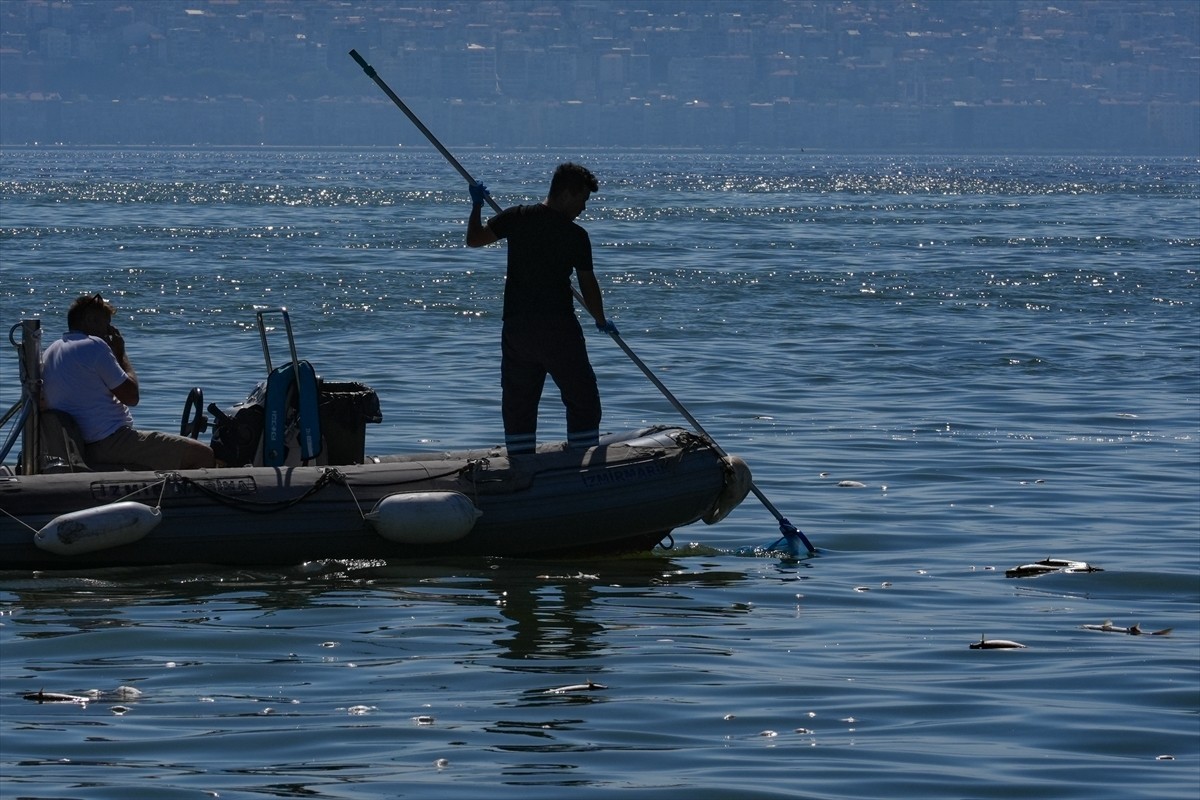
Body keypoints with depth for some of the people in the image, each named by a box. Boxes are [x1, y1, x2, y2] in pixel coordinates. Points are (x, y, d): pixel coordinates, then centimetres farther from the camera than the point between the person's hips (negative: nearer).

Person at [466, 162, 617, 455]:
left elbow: (474, 239, 5)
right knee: (583, 401, 6)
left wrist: (477, 206, 22)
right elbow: (588, 285, -1)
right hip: (558, 329, -4)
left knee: (517, 406, 10)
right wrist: (601, 321, 15)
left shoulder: (517, 218, 1)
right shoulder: (576, 235, -6)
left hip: (516, 329, 4)